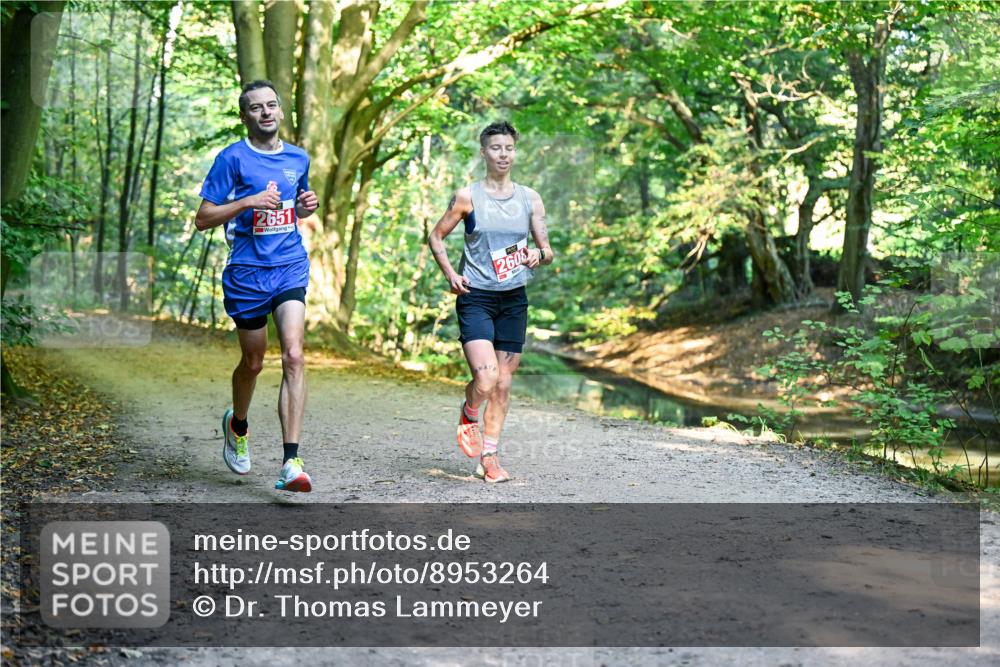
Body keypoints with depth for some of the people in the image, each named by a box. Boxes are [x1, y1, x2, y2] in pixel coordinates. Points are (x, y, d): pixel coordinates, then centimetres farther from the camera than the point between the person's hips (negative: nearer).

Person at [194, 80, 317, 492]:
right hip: (247, 273, -2)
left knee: (293, 356, -16)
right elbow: (203, 219, -6)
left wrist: (307, 206, 4)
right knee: (253, 361, 11)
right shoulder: (233, 158, -5)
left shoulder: (298, 159, 11)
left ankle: (291, 462, -18)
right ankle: (237, 425, 44)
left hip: (291, 269, 2)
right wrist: (248, 202, -19)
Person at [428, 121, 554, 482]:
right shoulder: (467, 197, -2)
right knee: (486, 379, -18)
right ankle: (468, 415, 16)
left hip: (514, 299, 4)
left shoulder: (530, 199, 7)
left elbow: (548, 252, 9)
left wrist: (539, 255, -15)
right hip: (475, 297, -4)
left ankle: (489, 456, 18)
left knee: (503, 384, 6)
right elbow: (436, 236, 9)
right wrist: (450, 274, -5)